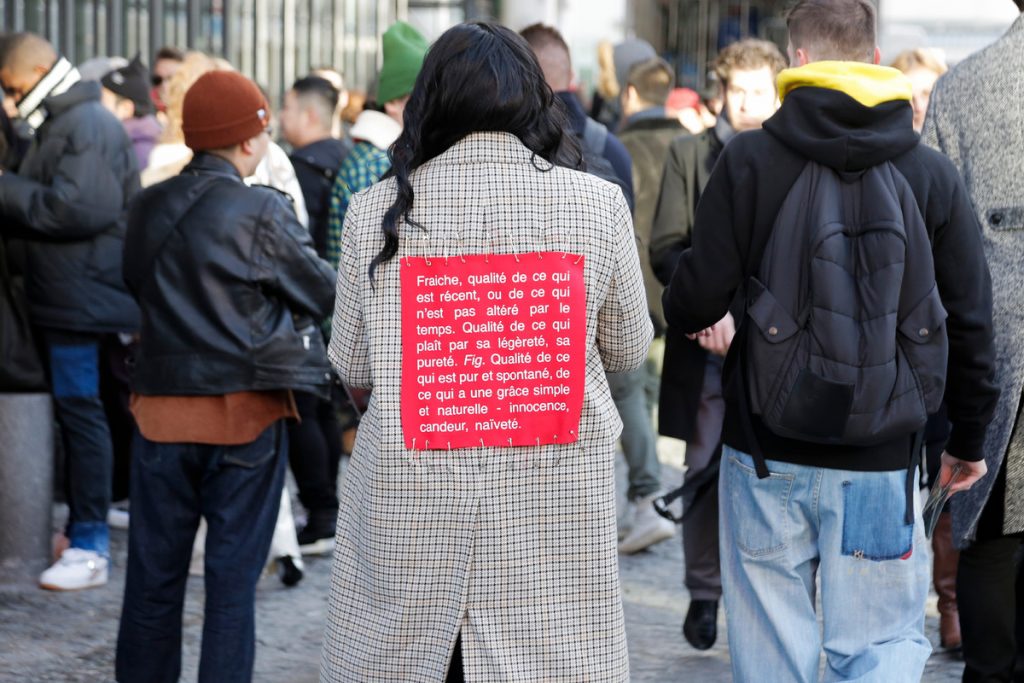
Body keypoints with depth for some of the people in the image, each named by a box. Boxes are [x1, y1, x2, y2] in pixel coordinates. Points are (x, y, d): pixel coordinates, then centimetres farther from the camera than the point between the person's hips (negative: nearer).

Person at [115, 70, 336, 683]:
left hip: (161, 412, 4)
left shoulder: (147, 210, 2)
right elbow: (323, 294, -3)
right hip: (243, 412, -4)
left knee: (154, 574, 12)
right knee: (233, 576, 4)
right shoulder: (262, 212, -12)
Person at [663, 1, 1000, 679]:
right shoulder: (932, 174, 0)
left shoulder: (748, 160, -6)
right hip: (883, 459, 0)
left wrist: (686, 313, 19)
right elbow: (971, 322, 5)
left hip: (769, 453, 0)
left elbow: (698, 299, -6)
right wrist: (969, 440, 18)